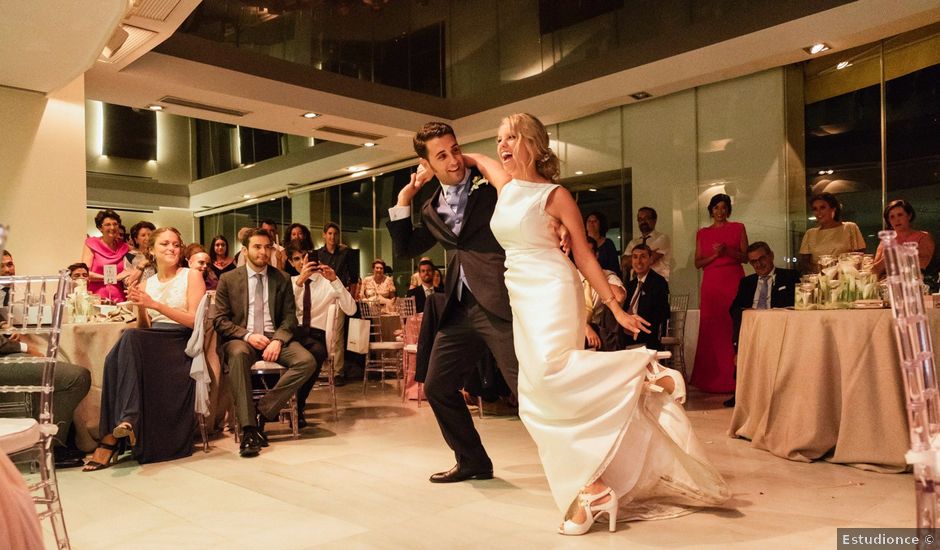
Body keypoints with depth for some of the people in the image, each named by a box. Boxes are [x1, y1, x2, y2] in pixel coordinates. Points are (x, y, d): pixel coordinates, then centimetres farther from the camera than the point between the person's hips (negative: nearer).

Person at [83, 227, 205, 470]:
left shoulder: (191, 276, 6)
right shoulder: (146, 284, 19)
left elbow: (196, 321, -6)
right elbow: (144, 329, 15)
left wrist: (156, 304, -13)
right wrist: (140, 307, -5)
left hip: (182, 345, -4)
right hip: (151, 344, 4)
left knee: (129, 339, -31)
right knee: (130, 338, -31)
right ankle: (125, 420, -32)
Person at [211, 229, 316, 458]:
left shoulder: (282, 279, 10)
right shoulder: (228, 280, 6)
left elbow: (289, 317, 7)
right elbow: (220, 320, 2)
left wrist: (278, 340, -14)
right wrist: (247, 335, -15)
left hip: (274, 337, 2)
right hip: (241, 338, -2)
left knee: (307, 361, -26)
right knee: (238, 354, -38)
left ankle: (262, 411, -18)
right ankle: (248, 428, -37)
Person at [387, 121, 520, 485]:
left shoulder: (491, 186, -2)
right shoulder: (433, 208, 15)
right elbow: (404, 250, 18)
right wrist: (404, 199, 13)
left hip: (500, 303, -7)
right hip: (459, 309, 7)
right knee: (437, 387, 14)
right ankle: (472, 462, 30)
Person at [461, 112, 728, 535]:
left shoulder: (555, 195, -4)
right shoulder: (504, 184, 12)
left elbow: (584, 255, -4)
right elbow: (476, 159, 33)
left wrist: (616, 308, -6)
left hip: (551, 291, -6)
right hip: (521, 299, 7)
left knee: (551, 369, -30)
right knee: (537, 403, 0)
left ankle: (643, 370, -9)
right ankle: (592, 490, 4)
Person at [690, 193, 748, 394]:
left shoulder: (738, 228, 11)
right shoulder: (702, 233, 16)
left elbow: (745, 256, 5)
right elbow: (698, 263, 10)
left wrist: (727, 251, -12)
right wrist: (714, 255, -7)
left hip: (733, 281, -2)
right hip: (711, 283, 2)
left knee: (733, 327, -8)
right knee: (711, 328, -3)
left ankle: (732, 379, -3)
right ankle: (712, 379, 2)